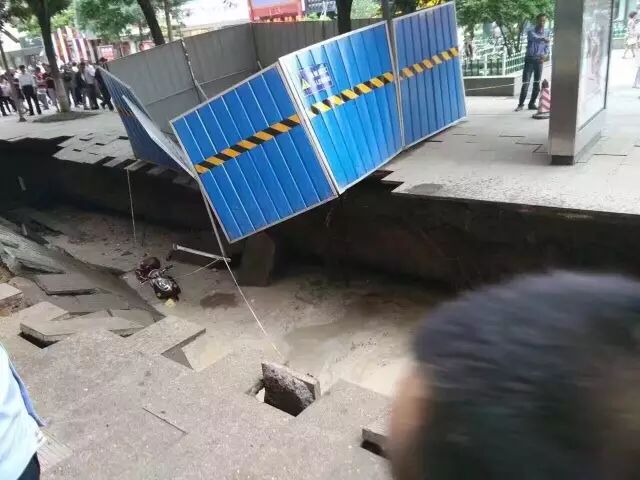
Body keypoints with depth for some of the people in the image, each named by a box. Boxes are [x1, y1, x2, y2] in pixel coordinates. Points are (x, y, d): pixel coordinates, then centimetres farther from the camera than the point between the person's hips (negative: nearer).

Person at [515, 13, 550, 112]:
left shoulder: (546, 33, 9)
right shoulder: (531, 31, -8)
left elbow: (547, 46, 12)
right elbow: (535, 38, -31)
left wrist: (545, 54, -11)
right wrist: (543, 38, -53)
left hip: (539, 61, 4)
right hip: (529, 59, -4)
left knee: (537, 84, 6)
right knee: (525, 83, -8)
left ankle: (532, 103, 16)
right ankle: (521, 104, 0)